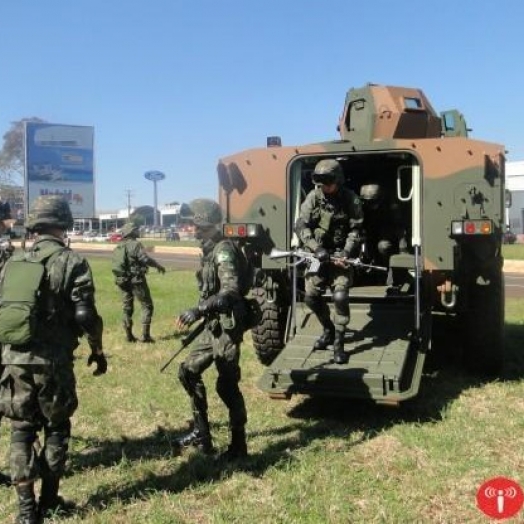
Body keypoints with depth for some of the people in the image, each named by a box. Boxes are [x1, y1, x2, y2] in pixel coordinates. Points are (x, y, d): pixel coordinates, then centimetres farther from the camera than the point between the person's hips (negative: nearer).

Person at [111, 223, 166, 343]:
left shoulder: (117, 248, 10)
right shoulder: (134, 244, -13)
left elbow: (116, 265, 12)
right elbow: (146, 259, -19)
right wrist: (159, 266, -7)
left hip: (123, 281, 7)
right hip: (136, 280, -7)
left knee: (127, 308, 14)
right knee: (147, 306, 2)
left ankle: (129, 335, 16)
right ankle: (145, 335, -3)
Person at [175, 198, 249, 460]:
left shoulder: (224, 251, -18)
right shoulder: (210, 251, 11)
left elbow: (230, 292, -31)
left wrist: (198, 310, -39)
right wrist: (201, 316, 22)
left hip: (227, 327, -10)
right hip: (213, 326, 10)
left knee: (227, 385, -3)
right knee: (189, 371, 15)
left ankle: (238, 445, 11)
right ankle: (201, 433, 26)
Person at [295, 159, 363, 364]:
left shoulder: (350, 199, -11)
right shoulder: (313, 197, -7)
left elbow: (355, 229, -5)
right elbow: (300, 226, -10)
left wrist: (348, 250, -20)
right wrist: (316, 248, -22)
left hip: (341, 254, -3)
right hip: (318, 254, 3)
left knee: (340, 297, -16)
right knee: (311, 296, -1)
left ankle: (338, 343, -3)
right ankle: (328, 329, 25)